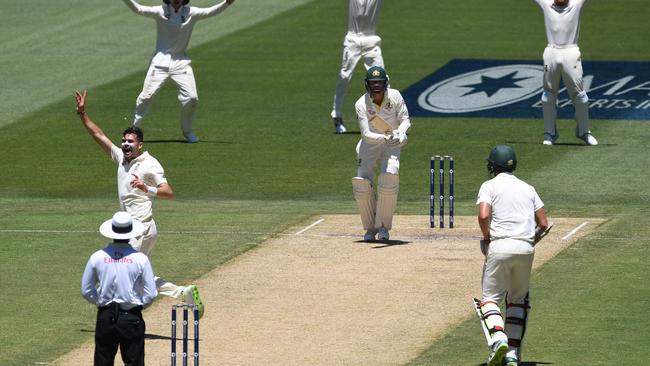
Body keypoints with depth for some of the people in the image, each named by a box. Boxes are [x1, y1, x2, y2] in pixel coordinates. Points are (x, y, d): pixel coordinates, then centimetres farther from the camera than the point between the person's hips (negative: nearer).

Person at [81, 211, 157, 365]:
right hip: (132, 317, -2)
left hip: (105, 318, 2)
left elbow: (86, 291, 3)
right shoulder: (140, 259, -9)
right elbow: (151, 294, -7)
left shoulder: (97, 257, -4)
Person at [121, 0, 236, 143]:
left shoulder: (191, 13, 0)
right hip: (160, 61, -1)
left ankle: (187, 131, 14)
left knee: (191, 98, -7)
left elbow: (210, 12, -10)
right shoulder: (160, 12, -3)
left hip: (181, 62, 1)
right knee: (146, 95, -7)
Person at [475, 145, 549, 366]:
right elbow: (543, 224, 12)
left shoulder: (490, 186, 4)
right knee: (518, 300, 15)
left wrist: (487, 239, 3)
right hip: (526, 248, 4)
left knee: (490, 297, 3)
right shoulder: (528, 188, 18)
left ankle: (498, 338, -24)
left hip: (500, 246, -4)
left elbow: (483, 215, -12)